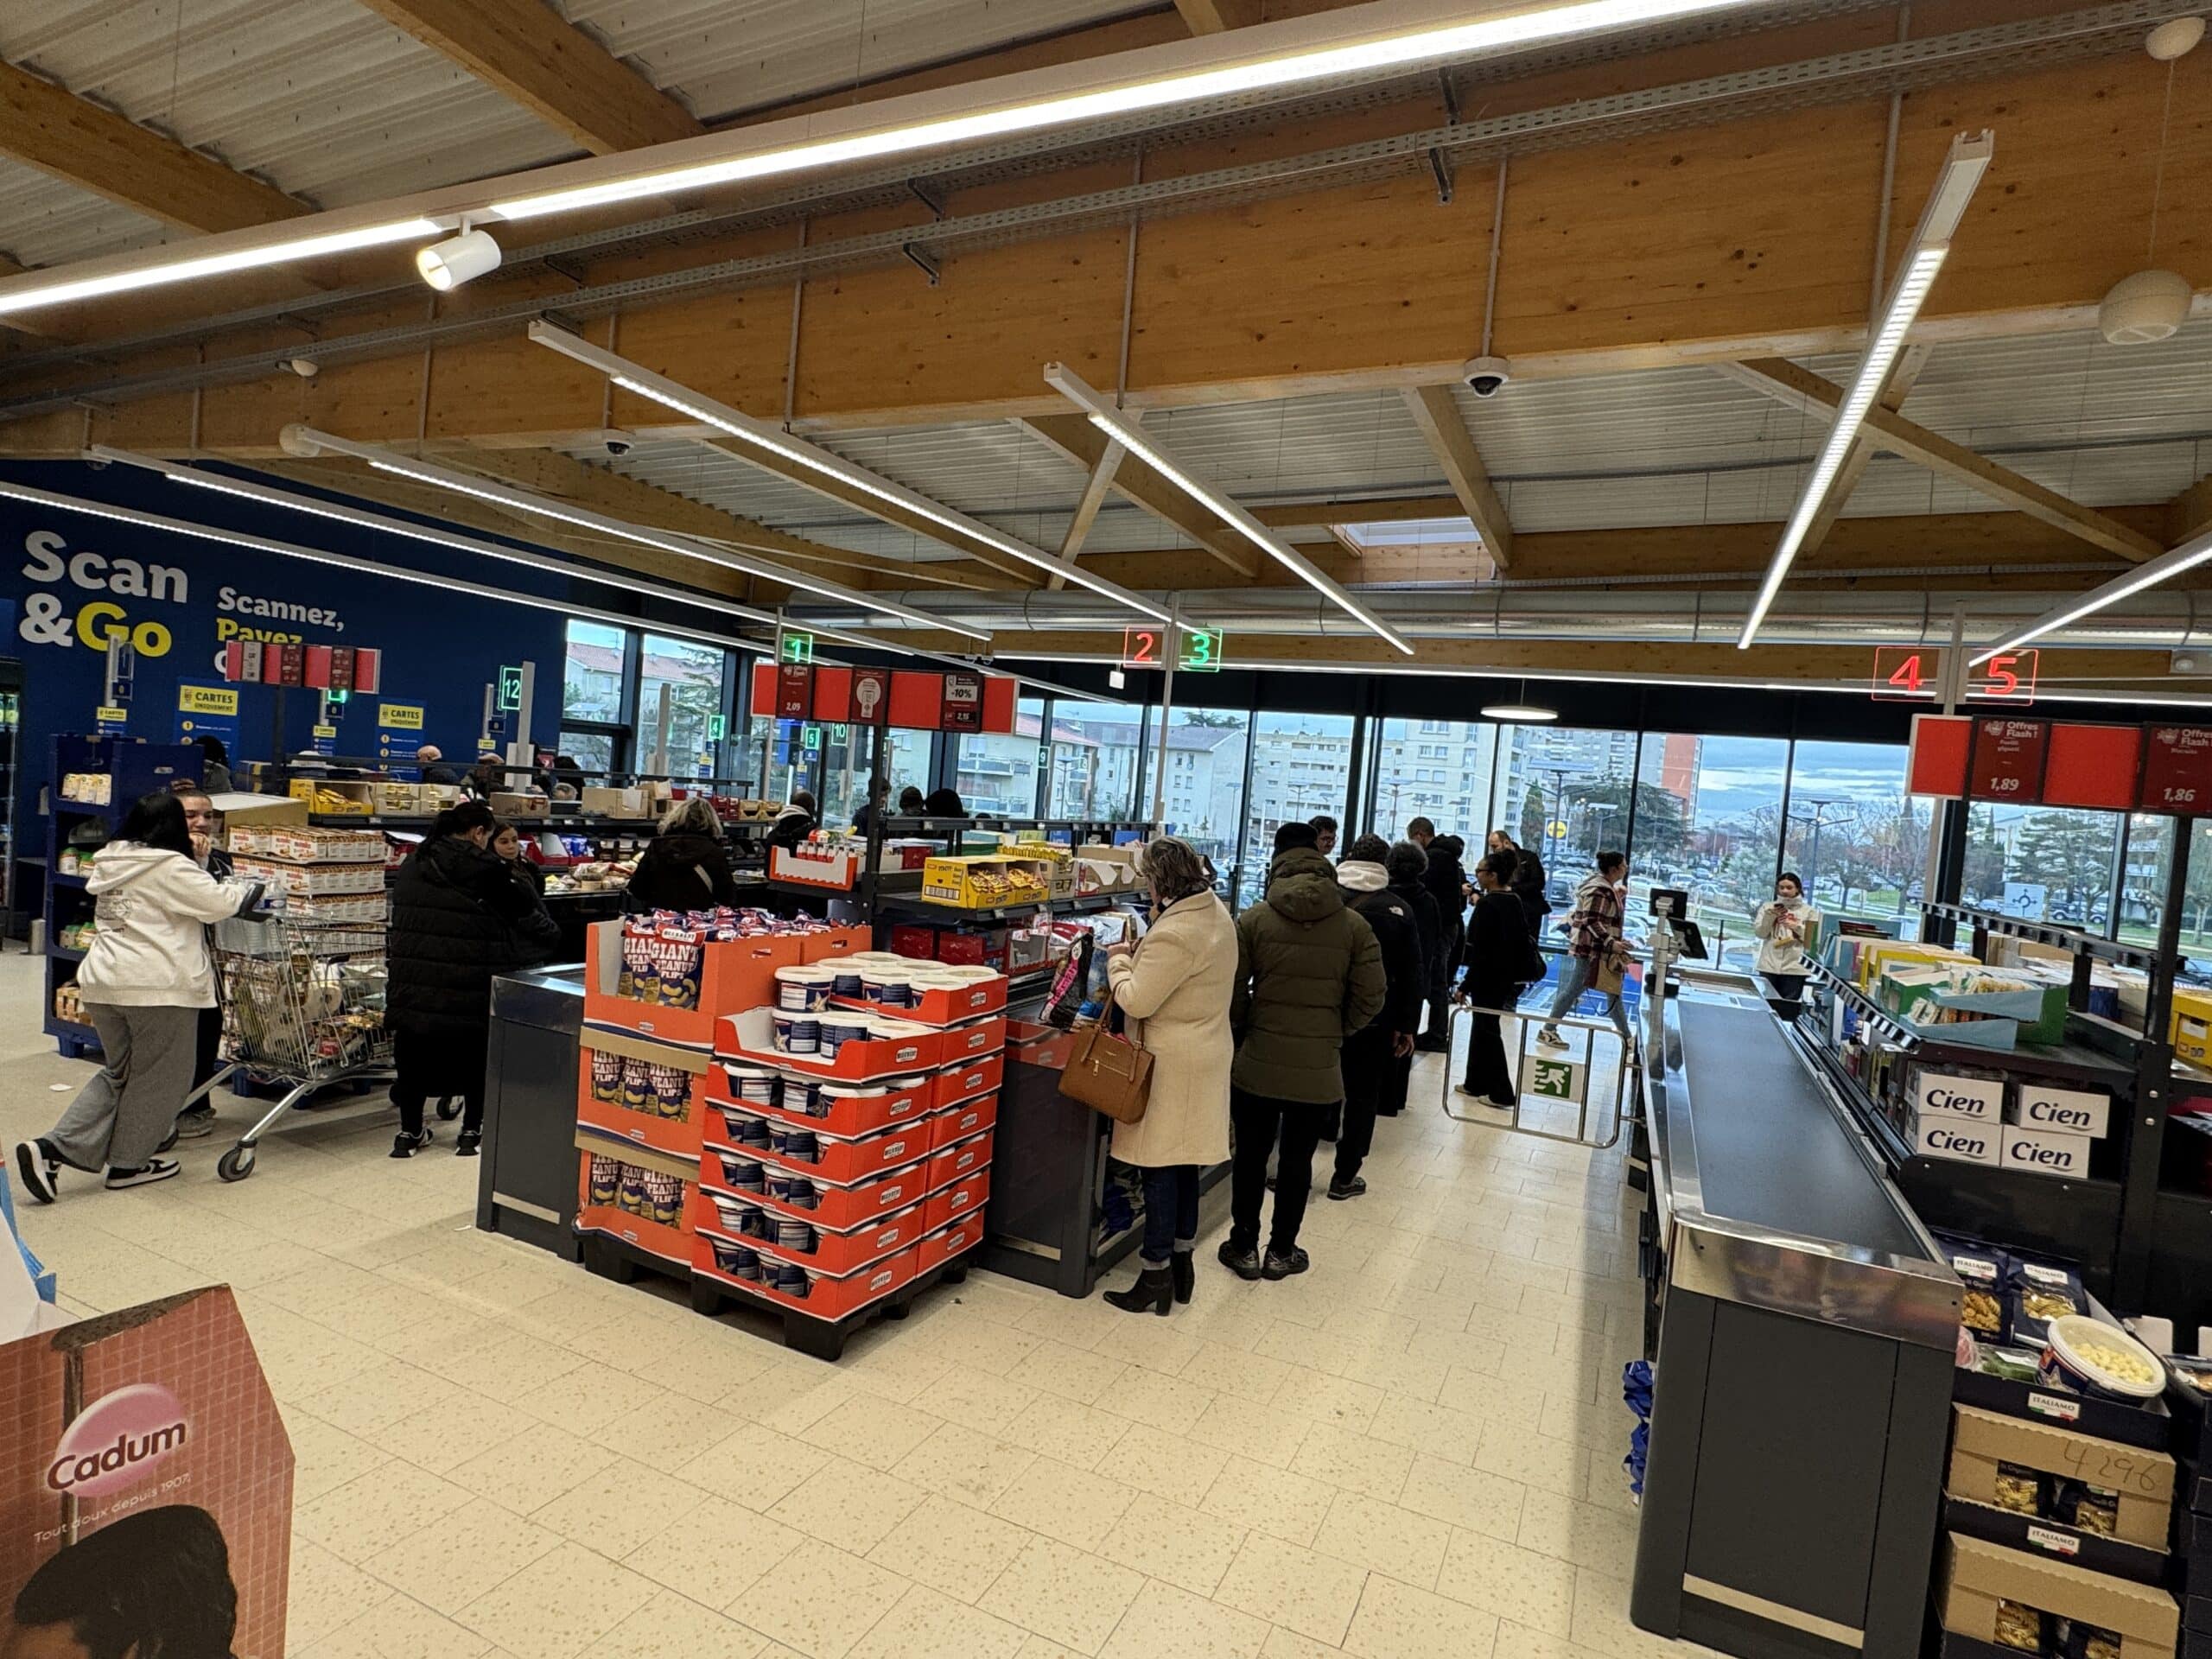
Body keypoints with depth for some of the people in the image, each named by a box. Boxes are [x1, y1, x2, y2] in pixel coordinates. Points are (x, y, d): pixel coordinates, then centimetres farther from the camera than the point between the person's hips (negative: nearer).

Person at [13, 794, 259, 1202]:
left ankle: (52, 1148, 10)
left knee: (119, 1072, 20)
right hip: (157, 986, -8)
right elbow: (218, 902, -12)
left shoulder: (110, 864, 14)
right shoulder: (170, 867, -12)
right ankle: (129, 1164, 17)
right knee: (159, 1076, 8)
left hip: (102, 983, 8)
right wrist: (251, 890, 5)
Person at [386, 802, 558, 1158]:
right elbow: (525, 915, -8)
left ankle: (409, 1132, 23)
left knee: (414, 1054, 15)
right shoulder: (487, 871, -12)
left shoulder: (412, 865, 8)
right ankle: (472, 1131, 19)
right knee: (476, 1057, 11)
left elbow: (399, 921, 18)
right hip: (470, 988, -5)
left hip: (413, 982, 5)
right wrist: (551, 934, 7)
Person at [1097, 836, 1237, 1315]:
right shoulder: (1218, 914, 5)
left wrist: (1118, 960, -4)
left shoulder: (1174, 935, -25)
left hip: (1171, 1064, -9)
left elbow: (1136, 1001, -21)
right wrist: (1140, 953, 5)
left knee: (1159, 1167, 2)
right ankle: (1181, 1264, 30)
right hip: (1206, 1052, 9)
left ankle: (1156, 1277, 13)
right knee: (1184, 1164, 18)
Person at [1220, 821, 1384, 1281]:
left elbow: (1232, 993, -7)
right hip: (1318, 1070, 1)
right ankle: (1281, 1251, 29)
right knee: (1297, 1160, 15)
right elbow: (1369, 1000, -3)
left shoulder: (1254, 919, -9)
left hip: (1257, 1064, -1)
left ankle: (1244, 1247, 28)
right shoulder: (1354, 926, -5)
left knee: (1251, 1156, 15)